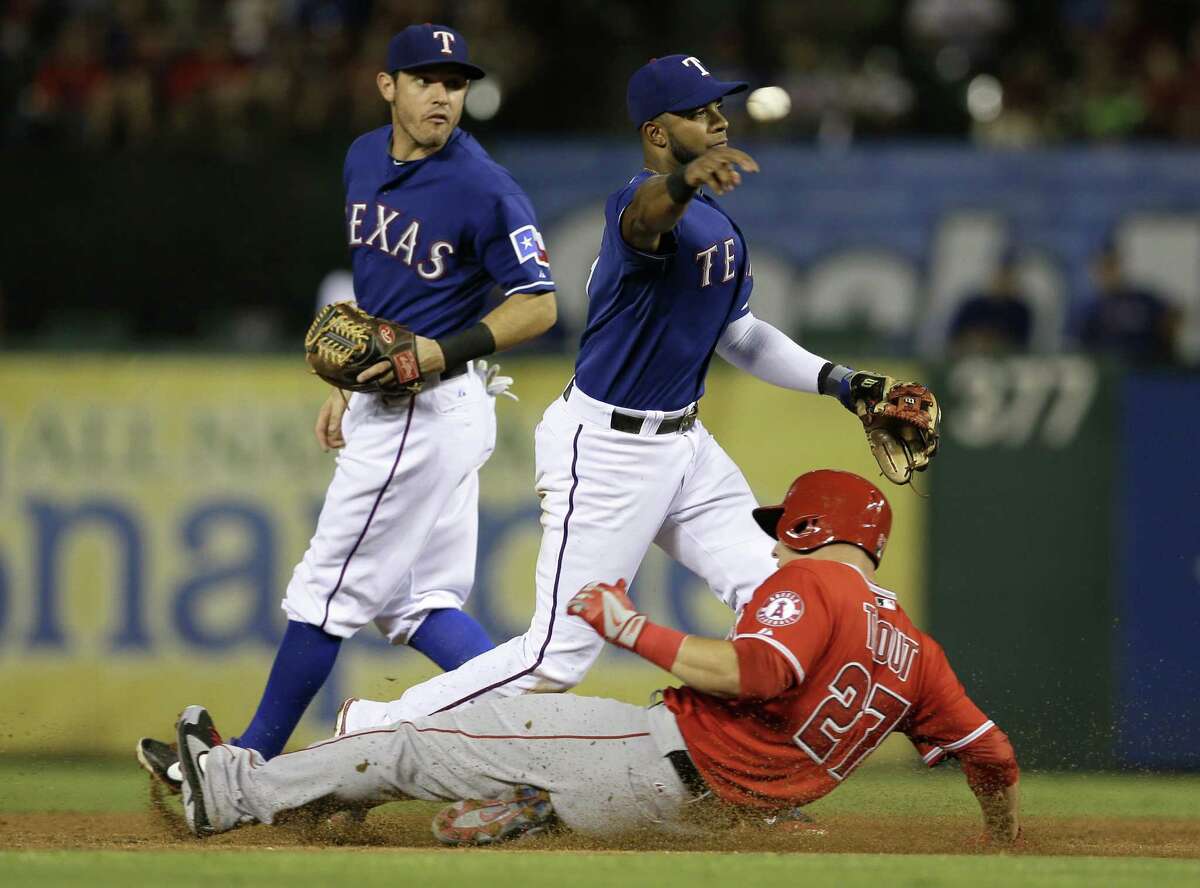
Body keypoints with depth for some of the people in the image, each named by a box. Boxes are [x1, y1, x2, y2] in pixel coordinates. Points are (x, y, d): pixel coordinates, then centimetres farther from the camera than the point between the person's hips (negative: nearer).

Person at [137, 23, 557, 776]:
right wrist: (346, 386, 20)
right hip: (386, 405, 9)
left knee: (332, 587, 0)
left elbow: (539, 305, -14)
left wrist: (446, 353, -24)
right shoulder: (366, 160, 8)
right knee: (421, 602, 9)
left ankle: (252, 761, 9)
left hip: (429, 410, -9)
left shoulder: (484, 190, -17)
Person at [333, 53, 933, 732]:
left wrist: (835, 380, 10)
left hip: (683, 443, 9)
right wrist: (682, 181, -71)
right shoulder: (643, 207, -20)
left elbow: (737, 333, 21)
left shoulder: (718, 220, 9)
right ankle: (375, 728, 4)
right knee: (560, 655, -7)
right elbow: (647, 213, -48)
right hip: (607, 451, -9)